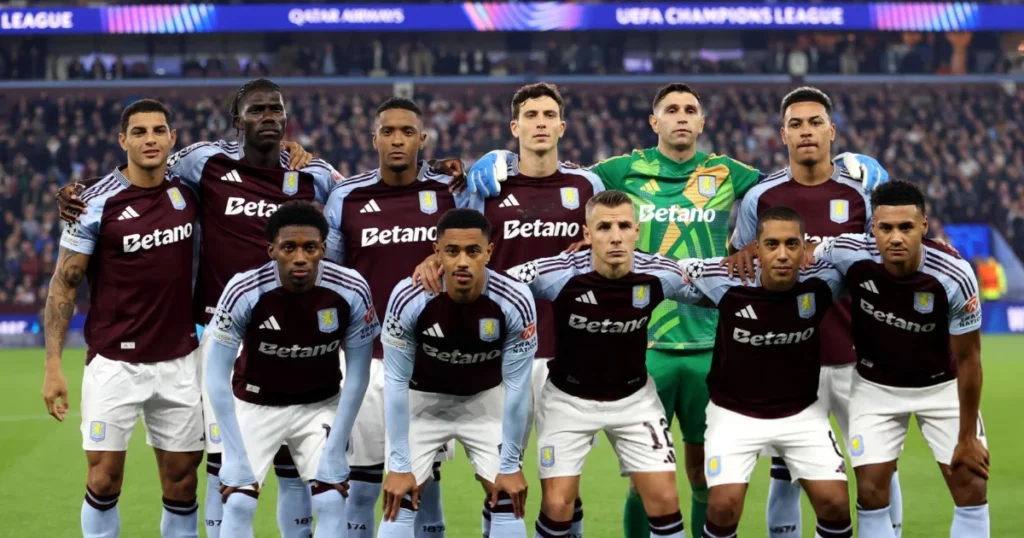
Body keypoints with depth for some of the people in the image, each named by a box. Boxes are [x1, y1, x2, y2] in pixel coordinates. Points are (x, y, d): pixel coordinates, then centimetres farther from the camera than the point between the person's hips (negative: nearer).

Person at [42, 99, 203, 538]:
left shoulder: (188, 191, 2)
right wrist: (53, 365, -11)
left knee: (181, 480, 6)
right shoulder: (97, 202, -9)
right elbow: (63, 284, -5)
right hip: (115, 363, -3)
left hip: (178, 361, 4)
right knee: (104, 477, -3)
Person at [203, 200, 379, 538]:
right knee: (238, 503, -11)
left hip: (320, 405, 1)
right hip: (255, 405, -1)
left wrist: (334, 451, -13)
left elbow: (357, 374, -11)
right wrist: (235, 455, -22)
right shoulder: (243, 292, -27)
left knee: (331, 502, -10)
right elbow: (216, 376, -19)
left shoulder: (351, 291, -23)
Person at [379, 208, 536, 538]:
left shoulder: (515, 302, -29)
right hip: (424, 399, -1)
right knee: (399, 501, -9)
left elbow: (517, 385, -17)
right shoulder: (408, 298, -31)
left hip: (486, 400, 1)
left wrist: (510, 465, -12)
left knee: (507, 500, -4)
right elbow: (396, 381, -20)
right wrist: (399, 465, -17)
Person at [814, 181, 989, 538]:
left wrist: (967, 438, -13)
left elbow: (967, 360, -19)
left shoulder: (954, 277, -31)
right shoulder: (850, 254, -27)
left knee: (972, 489, -3)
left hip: (942, 387, -1)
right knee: (872, 494, -4)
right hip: (875, 388, 1)